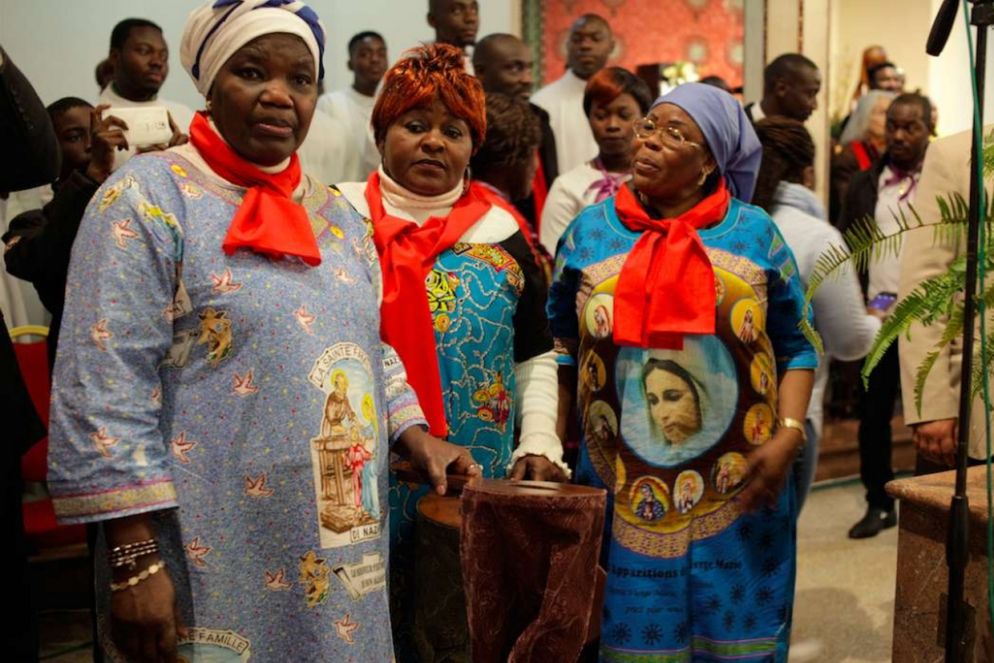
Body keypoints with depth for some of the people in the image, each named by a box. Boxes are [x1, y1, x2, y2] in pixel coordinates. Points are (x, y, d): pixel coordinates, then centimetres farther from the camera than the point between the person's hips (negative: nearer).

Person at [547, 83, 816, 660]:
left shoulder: (754, 232, 0)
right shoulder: (591, 231, 2)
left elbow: (796, 348, 3)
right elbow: (560, 346, 9)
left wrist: (787, 436, -10)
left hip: (737, 490, 0)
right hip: (623, 491, 1)